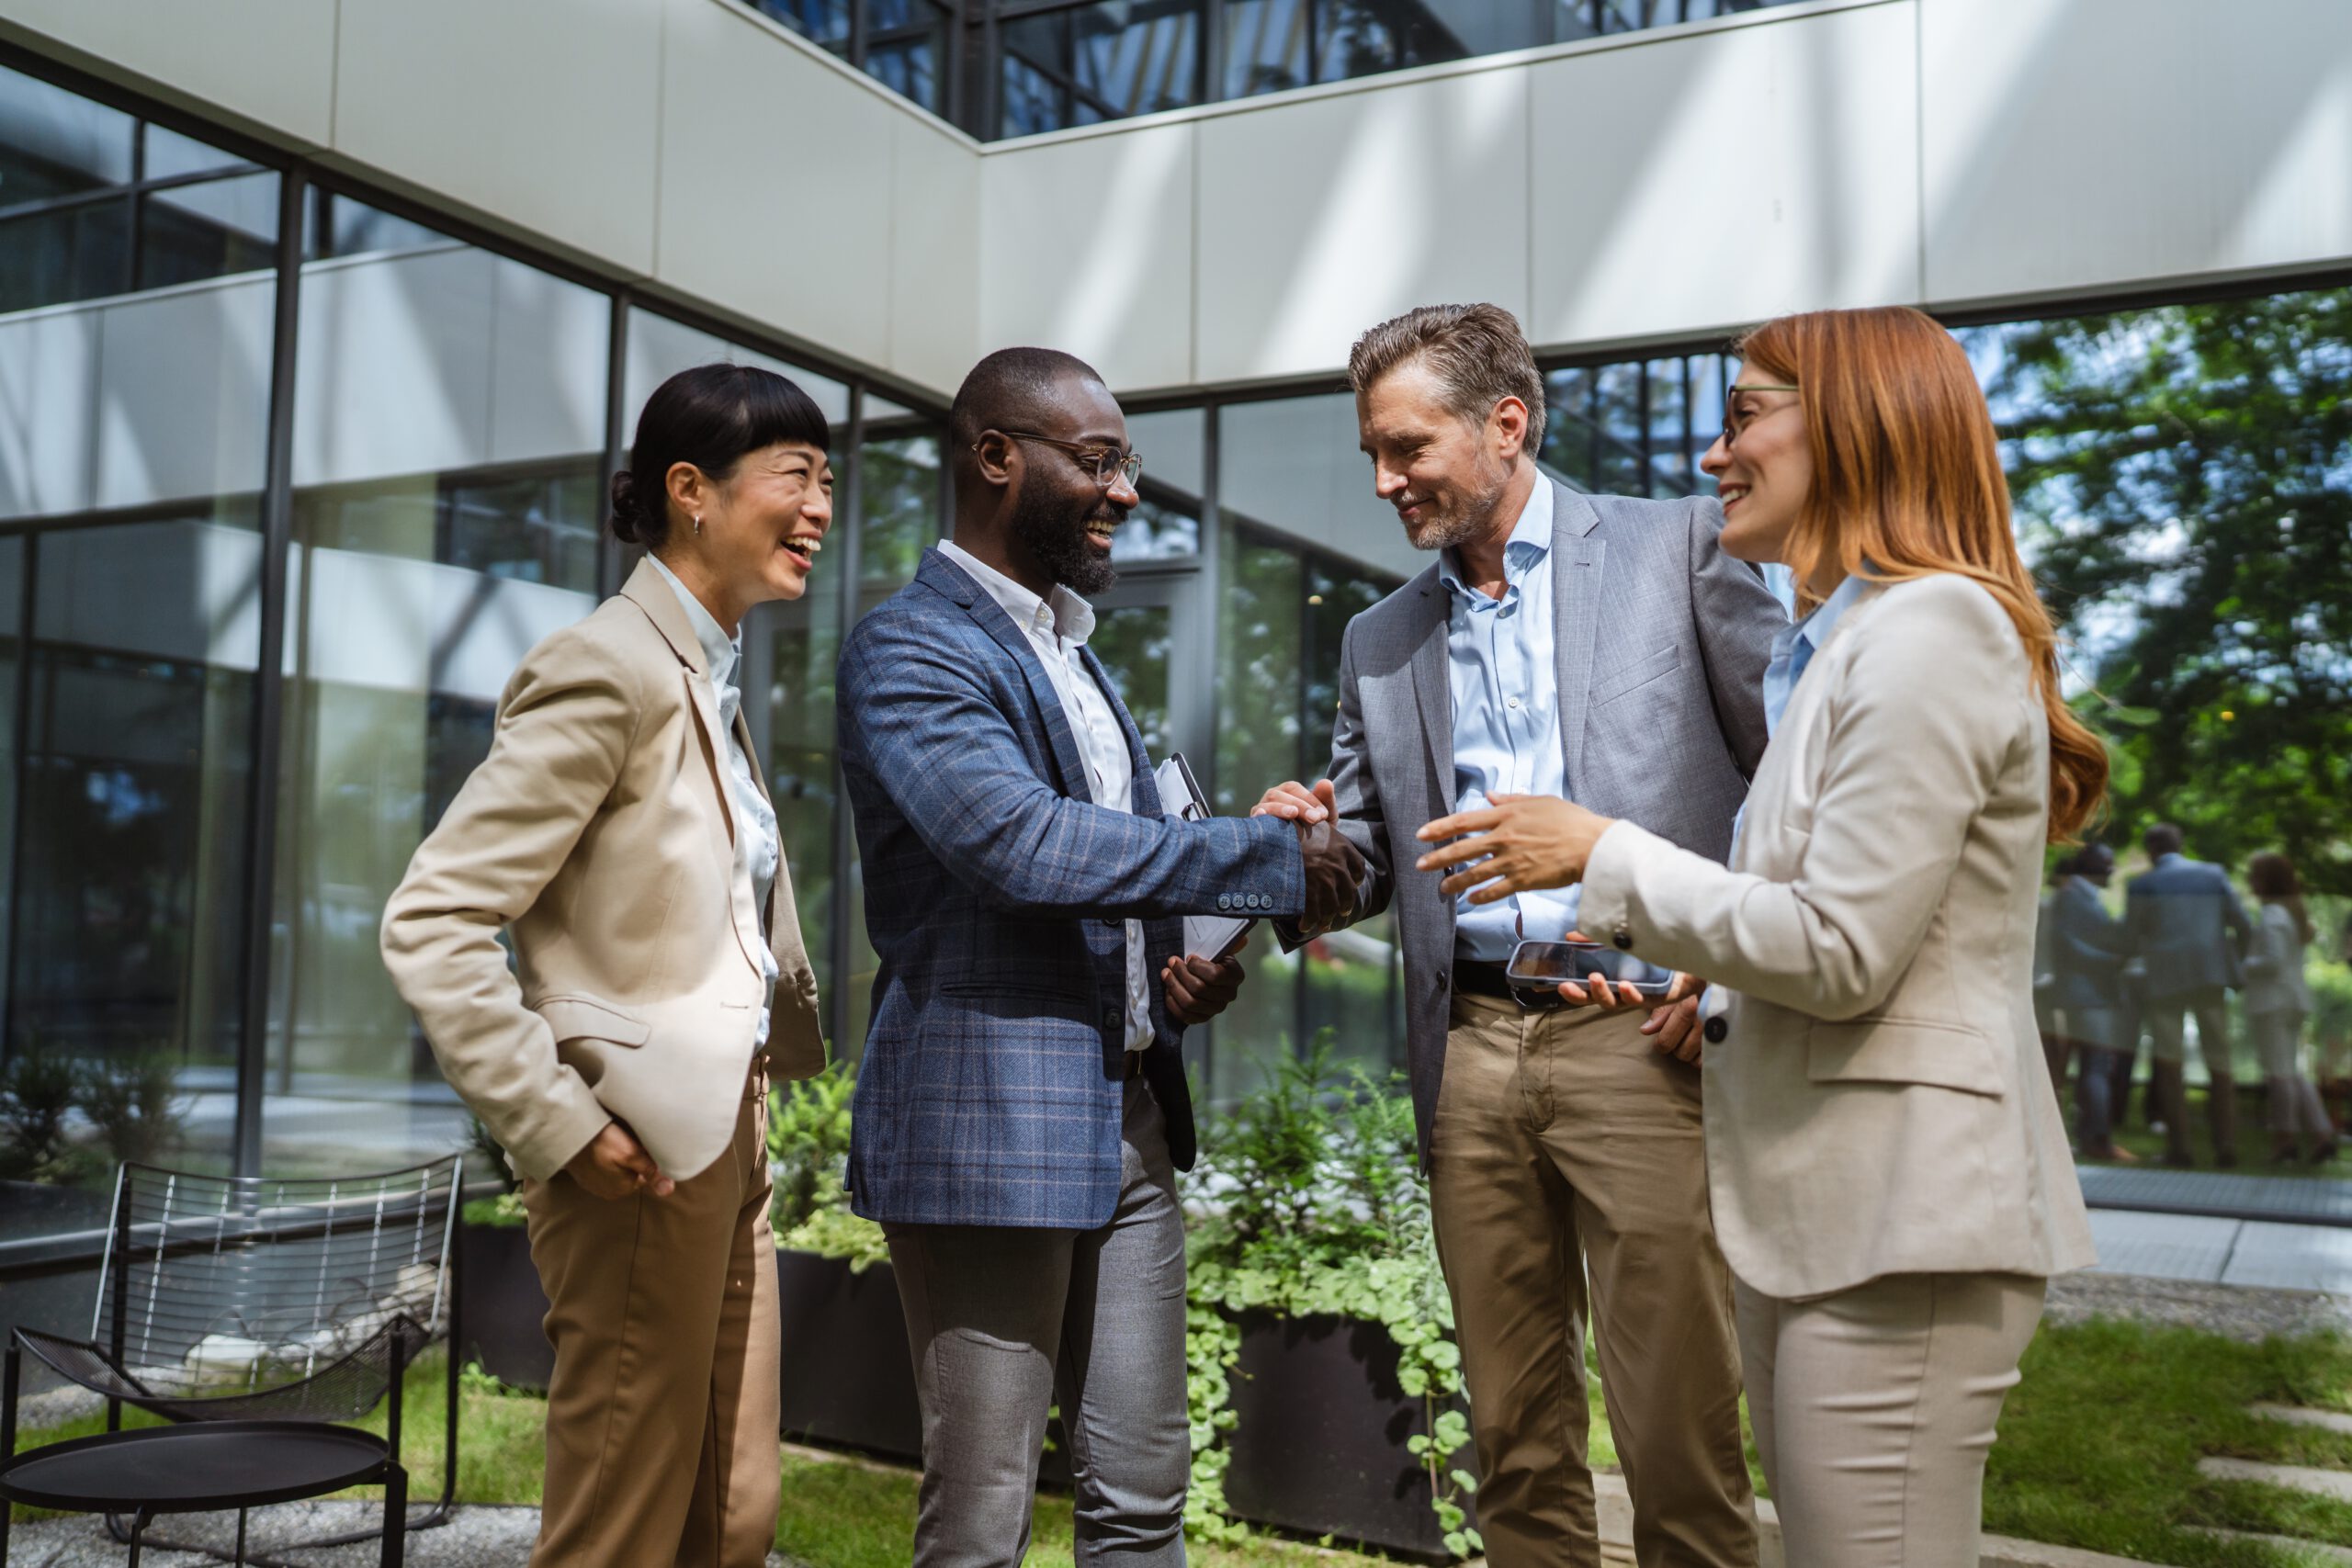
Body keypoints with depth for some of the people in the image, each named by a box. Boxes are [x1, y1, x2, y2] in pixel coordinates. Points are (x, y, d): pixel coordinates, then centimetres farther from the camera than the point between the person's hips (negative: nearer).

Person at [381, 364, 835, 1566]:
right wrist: (558, 1129, -20)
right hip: (647, 1151, -9)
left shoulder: (712, 683, 15)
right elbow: (429, 923, -19)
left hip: (729, 1140, 9)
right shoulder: (606, 672, -15)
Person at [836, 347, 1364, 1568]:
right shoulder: (908, 649, -10)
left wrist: (1177, 967, 2)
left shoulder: (1075, 651, 18)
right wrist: (1272, 858, -19)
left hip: (1128, 1120, 8)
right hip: (986, 1126, -8)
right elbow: (1021, 843, -25)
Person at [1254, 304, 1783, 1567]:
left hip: (1638, 1033, -4)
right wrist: (1310, 842, -5)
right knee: (1514, 1438, 11)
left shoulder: (1677, 549, 4)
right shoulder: (1380, 642, 16)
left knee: (1678, 1439, -2)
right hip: (1471, 1049, 4)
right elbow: (1364, 864, 17)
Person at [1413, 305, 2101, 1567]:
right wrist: (1700, 984, 11)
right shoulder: (1836, 644, 18)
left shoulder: (1931, 629, -14)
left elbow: (1843, 952, -19)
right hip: (1818, 1205, 10)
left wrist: (1605, 859, -12)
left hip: (1900, 1220, -10)